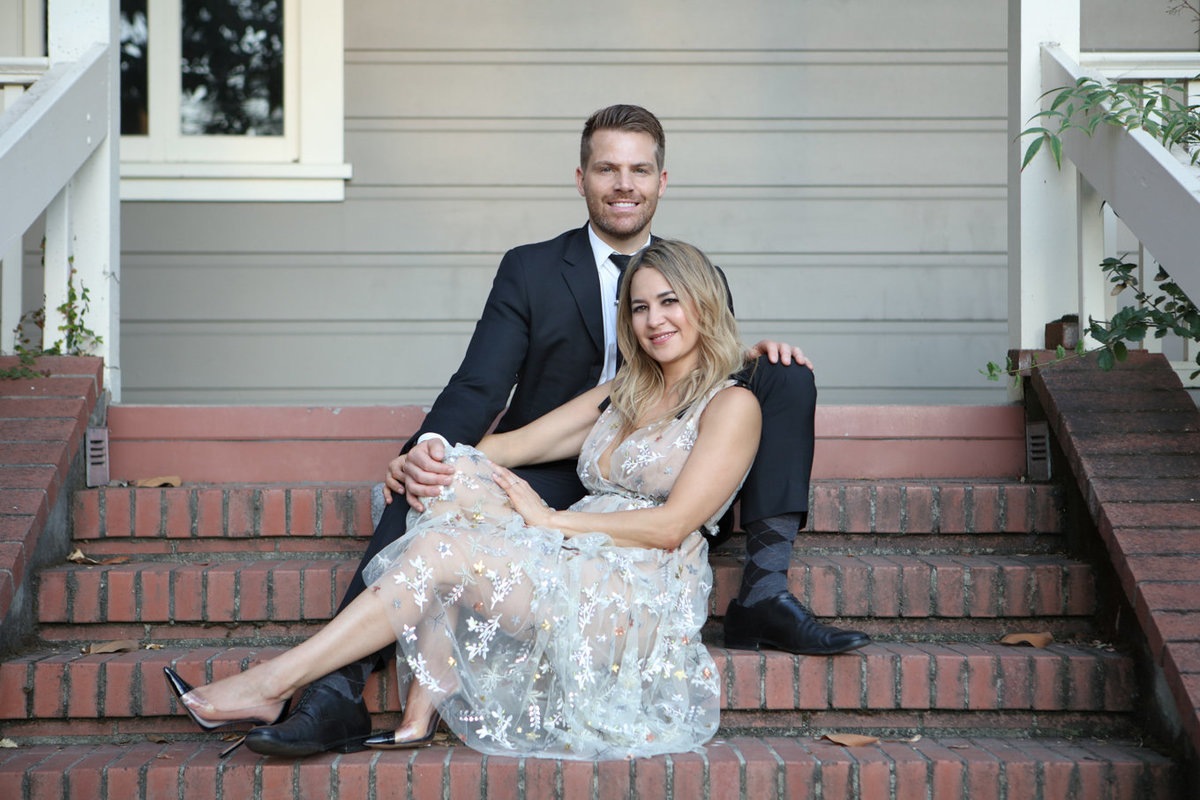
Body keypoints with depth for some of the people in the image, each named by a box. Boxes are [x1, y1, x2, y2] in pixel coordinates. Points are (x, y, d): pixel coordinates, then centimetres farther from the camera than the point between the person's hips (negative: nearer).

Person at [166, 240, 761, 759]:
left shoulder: (731, 404, 0)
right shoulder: (623, 393, 23)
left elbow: (671, 526, -10)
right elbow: (519, 444, 14)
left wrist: (551, 521, -10)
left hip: (643, 600, -7)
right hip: (579, 573, 7)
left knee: (440, 551, -23)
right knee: (458, 479, -18)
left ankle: (272, 685, -16)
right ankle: (421, 713, -24)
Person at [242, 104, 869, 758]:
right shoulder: (529, 271, 3)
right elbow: (480, 386, -7)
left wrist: (752, 358, -13)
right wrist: (429, 448, -29)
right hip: (546, 479, -1)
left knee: (788, 378, -12)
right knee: (422, 488, -29)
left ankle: (764, 595, -19)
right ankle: (338, 693, -35)